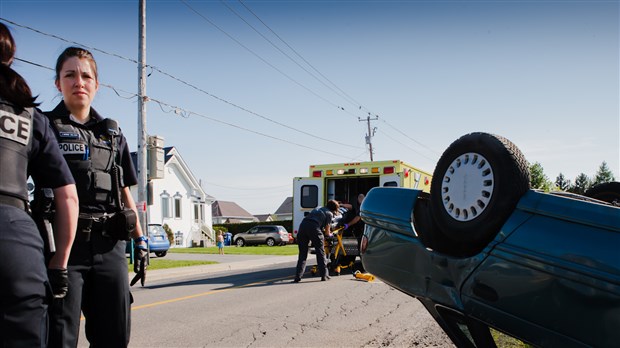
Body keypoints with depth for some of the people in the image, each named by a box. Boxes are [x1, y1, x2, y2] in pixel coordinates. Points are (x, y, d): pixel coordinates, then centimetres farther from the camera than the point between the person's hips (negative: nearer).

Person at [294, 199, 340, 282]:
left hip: (303, 225, 5)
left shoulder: (318, 209, 32)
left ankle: (298, 276, 4)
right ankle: (324, 275, 12)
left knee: (302, 253, 10)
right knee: (320, 252, 9)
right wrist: (329, 234, 35)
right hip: (314, 227, -5)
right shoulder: (330, 214, 14)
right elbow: (327, 231, 12)